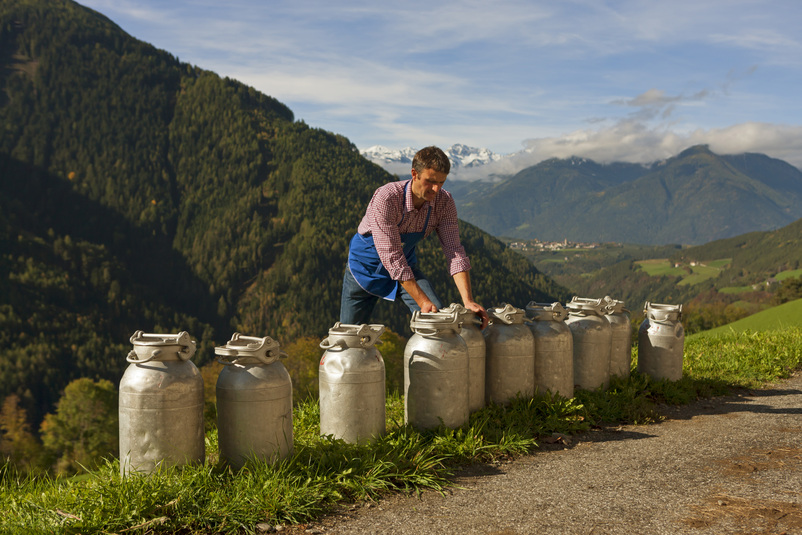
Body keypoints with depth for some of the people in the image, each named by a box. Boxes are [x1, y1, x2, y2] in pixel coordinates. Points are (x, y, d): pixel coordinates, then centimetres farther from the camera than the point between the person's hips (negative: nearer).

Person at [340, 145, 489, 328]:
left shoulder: (444, 202, -20)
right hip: (368, 264, -3)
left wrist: (468, 301, -34)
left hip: (406, 264, 4)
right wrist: (422, 301, -40)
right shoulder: (386, 198, -35)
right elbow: (392, 256, -36)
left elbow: (454, 251, -22)